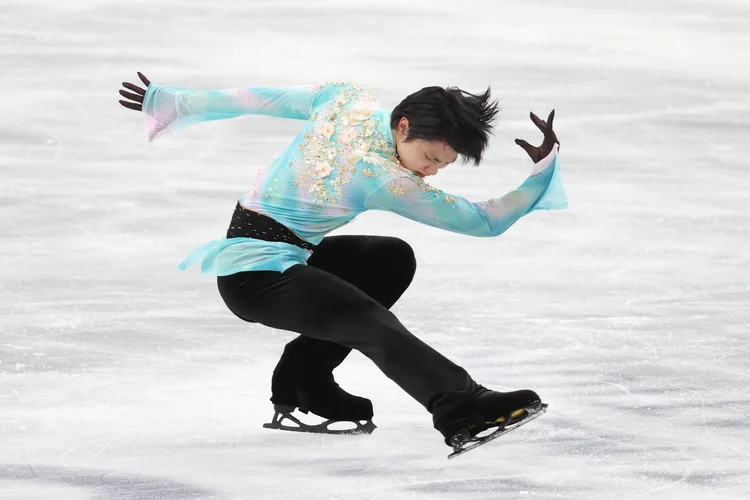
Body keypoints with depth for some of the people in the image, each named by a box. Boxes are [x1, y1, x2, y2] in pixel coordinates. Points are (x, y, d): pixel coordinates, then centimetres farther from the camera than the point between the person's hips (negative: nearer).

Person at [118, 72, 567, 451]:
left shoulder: (344, 99, -2)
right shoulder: (383, 178, -21)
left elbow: (250, 99, 8)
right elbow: (486, 221, -17)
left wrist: (169, 100, 18)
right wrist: (545, 167, -14)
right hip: (257, 277, -10)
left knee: (393, 260, 16)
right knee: (371, 323, -29)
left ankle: (304, 377, 14)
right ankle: (460, 407, -53)